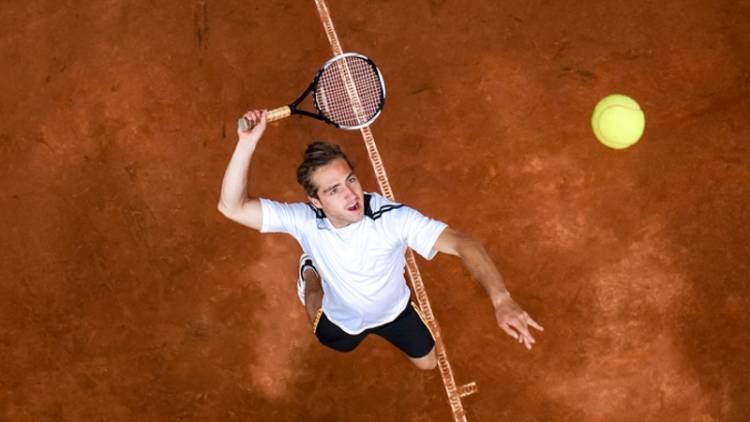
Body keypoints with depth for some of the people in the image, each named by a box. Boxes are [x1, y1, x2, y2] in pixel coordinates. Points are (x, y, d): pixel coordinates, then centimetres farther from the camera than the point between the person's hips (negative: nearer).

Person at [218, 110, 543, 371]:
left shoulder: (393, 217, -43)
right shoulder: (304, 220, -38)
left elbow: (461, 242, -50)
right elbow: (232, 207, -43)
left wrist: (501, 300, -66)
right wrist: (247, 143, -58)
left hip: (394, 310, -1)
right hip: (342, 319, 1)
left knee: (427, 363, 23)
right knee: (339, 344, 36)